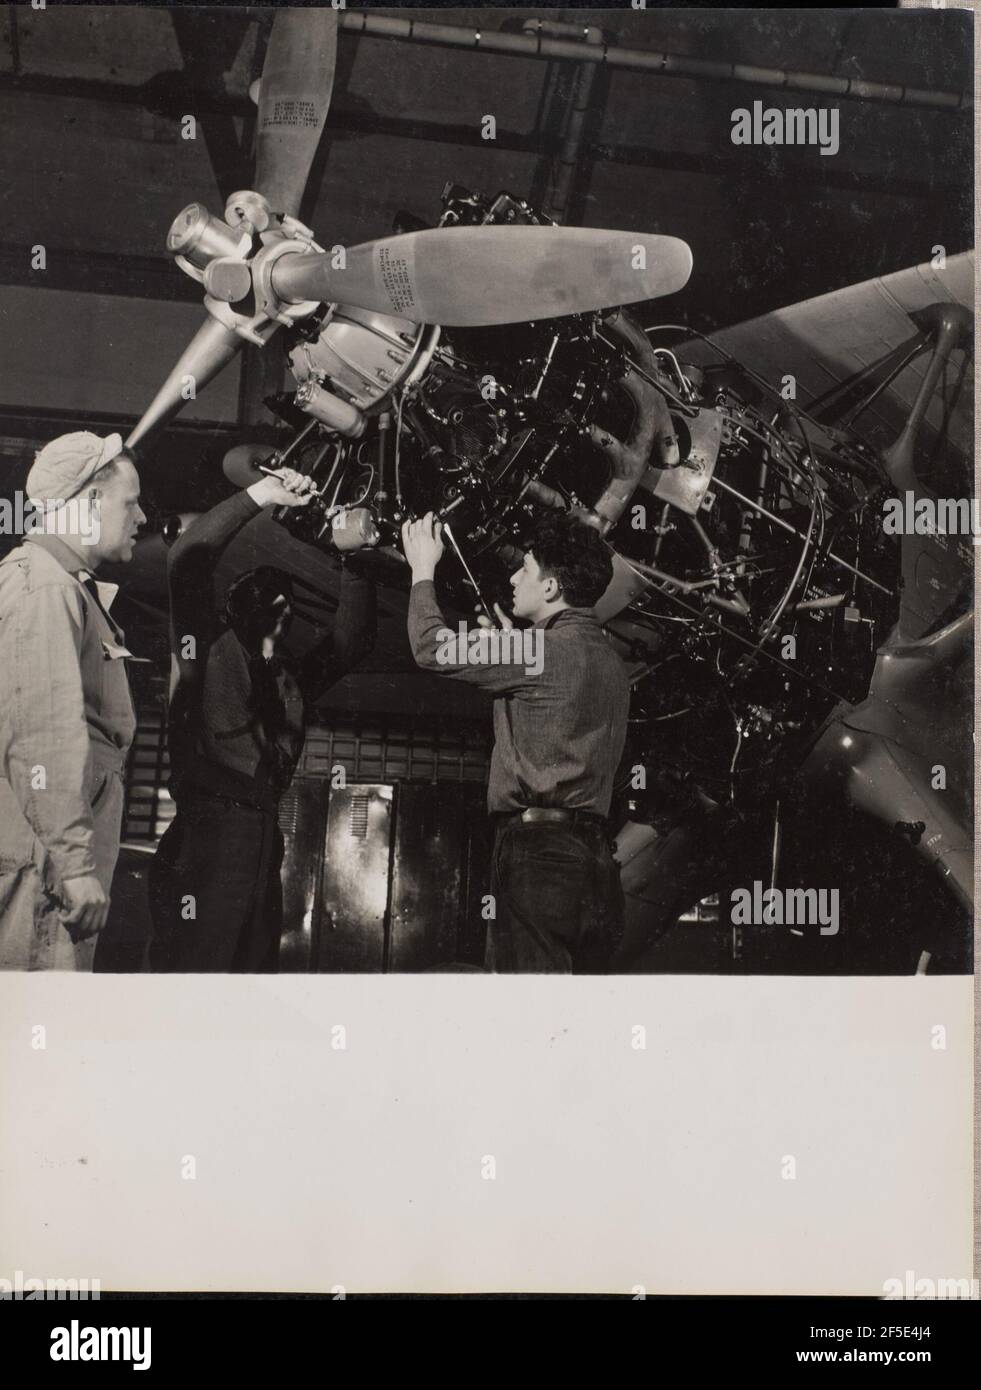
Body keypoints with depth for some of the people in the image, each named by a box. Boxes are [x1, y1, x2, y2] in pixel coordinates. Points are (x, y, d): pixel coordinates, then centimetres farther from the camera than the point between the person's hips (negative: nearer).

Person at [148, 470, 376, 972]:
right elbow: (185, 560, -5)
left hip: (264, 834, 7)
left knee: (255, 962, 7)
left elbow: (353, 637, 24)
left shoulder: (292, 677, 25)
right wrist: (258, 496, -5)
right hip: (206, 831, -7)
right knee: (194, 964, -12)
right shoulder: (209, 647, 7)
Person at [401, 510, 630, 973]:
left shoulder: (552, 648, -9)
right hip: (592, 854, 9)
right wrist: (511, 648, 29)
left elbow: (433, 649, -5)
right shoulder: (608, 662, 18)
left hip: (539, 851, -9)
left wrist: (423, 568, 10)